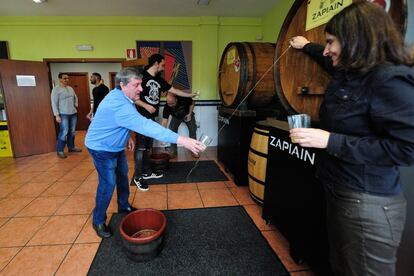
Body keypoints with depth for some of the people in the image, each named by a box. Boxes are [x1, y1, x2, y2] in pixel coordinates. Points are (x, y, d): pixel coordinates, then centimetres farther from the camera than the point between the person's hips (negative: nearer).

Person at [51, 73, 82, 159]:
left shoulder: (70, 88, 12)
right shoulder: (56, 89, -7)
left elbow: (75, 97, 27)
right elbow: (54, 103, -11)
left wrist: (76, 105, 10)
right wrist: (57, 115, -16)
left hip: (73, 113, 7)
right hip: (63, 114, -6)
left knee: (72, 131, 11)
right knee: (64, 132, -8)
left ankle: (71, 147, 24)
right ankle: (60, 151, 3)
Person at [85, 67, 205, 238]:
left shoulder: (119, 96, -5)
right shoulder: (120, 106, -38)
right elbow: (147, 126, -49)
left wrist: (127, 137, 9)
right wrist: (181, 140, -55)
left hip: (115, 146, 10)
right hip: (102, 148, -9)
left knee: (122, 175, 18)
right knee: (108, 183, -5)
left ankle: (124, 206, 38)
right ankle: (98, 221, 16)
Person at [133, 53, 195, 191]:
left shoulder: (159, 80, 13)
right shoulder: (141, 76, -10)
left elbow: (174, 90, 17)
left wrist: (190, 95, 20)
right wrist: (146, 106, -19)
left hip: (151, 117, 8)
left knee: (148, 146, 14)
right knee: (140, 147, -5)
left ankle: (147, 172, 25)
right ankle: (137, 176, 5)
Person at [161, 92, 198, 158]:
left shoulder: (184, 99, -36)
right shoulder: (166, 107, -32)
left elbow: (192, 103, -14)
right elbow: (164, 121, -30)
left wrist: (189, 114, -20)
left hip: (187, 115, -1)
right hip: (176, 117, 1)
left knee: (193, 130, -13)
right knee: (172, 130, -16)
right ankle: (173, 151, -3)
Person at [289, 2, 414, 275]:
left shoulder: (390, 79, -18)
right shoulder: (350, 72, 8)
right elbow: (330, 60, 32)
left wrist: (330, 141, -25)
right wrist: (306, 46, 46)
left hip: (369, 202, -8)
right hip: (339, 192, 9)